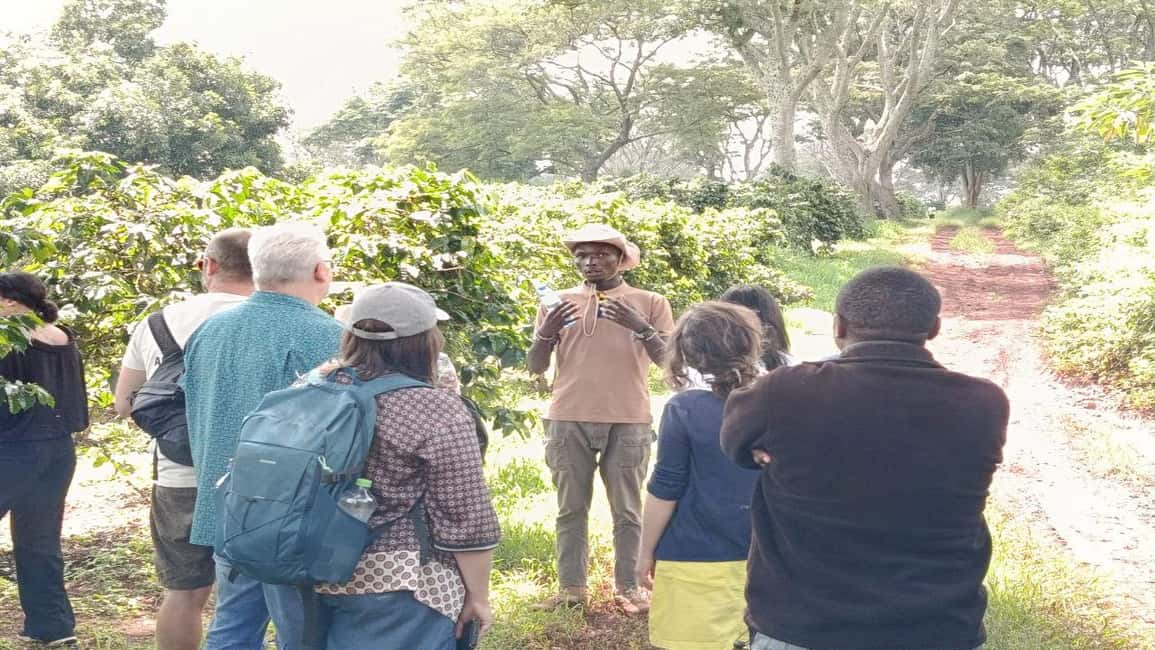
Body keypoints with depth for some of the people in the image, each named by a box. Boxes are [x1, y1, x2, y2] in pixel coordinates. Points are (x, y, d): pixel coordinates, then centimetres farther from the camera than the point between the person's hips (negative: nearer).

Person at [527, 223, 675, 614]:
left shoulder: (650, 303, 4)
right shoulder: (559, 304, 9)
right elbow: (536, 368, 8)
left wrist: (641, 327, -18)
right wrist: (546, 332, -12)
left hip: (629, 422, -1)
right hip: (569, 420, 2)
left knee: (627, 509, 4)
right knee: (571, 508, 5)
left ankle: (627, 587, 14)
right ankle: (571, 588, 13)